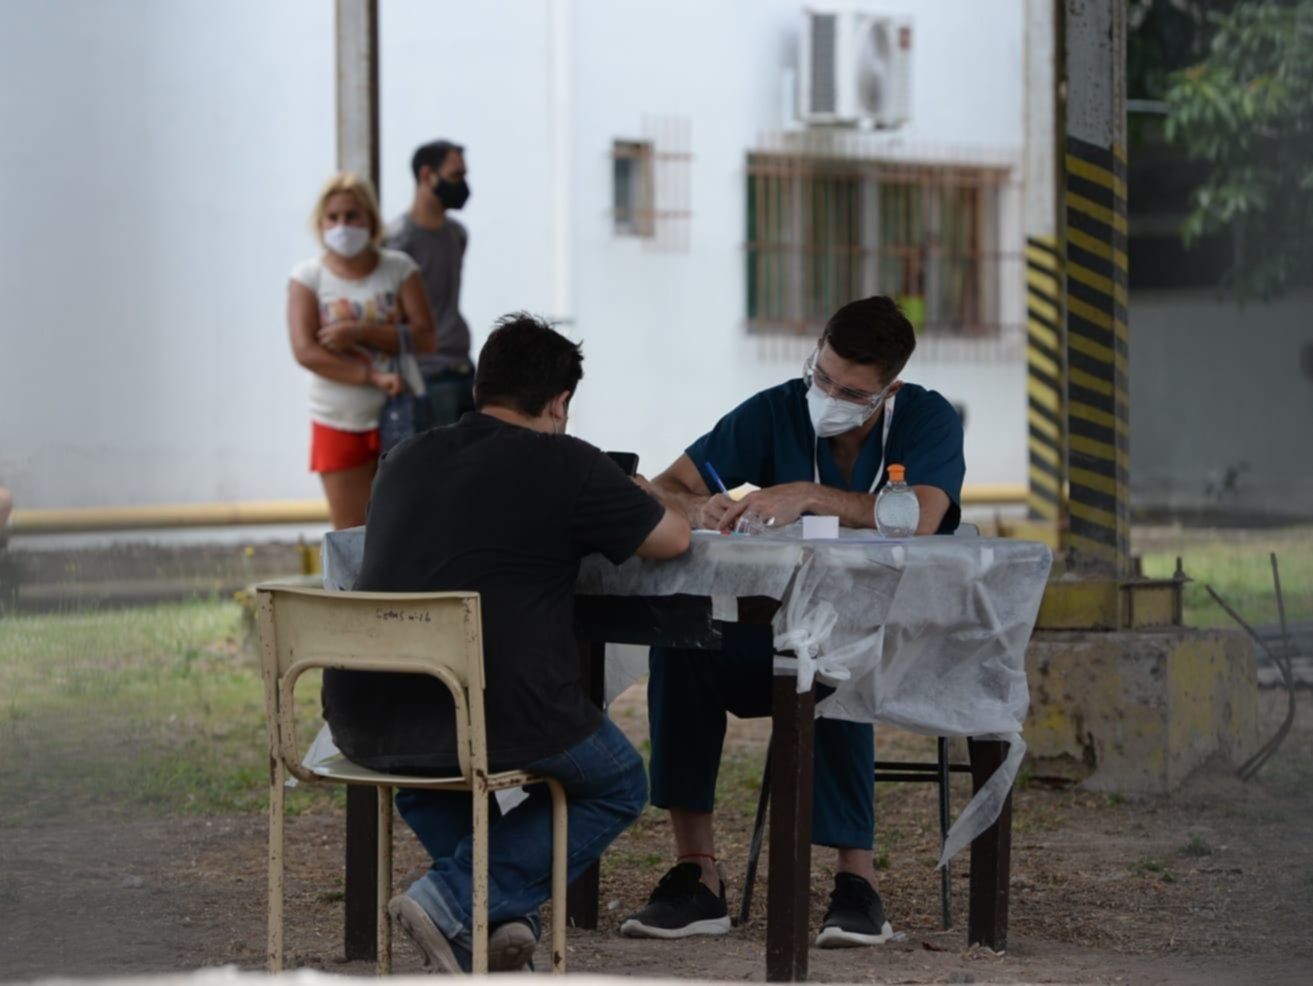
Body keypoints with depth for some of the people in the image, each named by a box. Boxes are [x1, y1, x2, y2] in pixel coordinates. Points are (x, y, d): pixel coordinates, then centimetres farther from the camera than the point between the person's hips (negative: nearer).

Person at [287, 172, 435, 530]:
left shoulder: (399, 269, 1)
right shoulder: (308, 278, -1)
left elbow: (425, 339, -8)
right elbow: (305, 350, -13)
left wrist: (360, 332, -20)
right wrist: (373, 376, -23)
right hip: (339, 422, 0)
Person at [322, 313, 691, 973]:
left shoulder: (405, 460, 16)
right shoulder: (566, 466, -3)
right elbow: (672, 538, 9)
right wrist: (630, 500, 31)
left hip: (361, 726, 6)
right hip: (499, 719, -5)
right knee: (618, 787, 23)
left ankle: (497, 916, 21)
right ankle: (454, 903, 2)